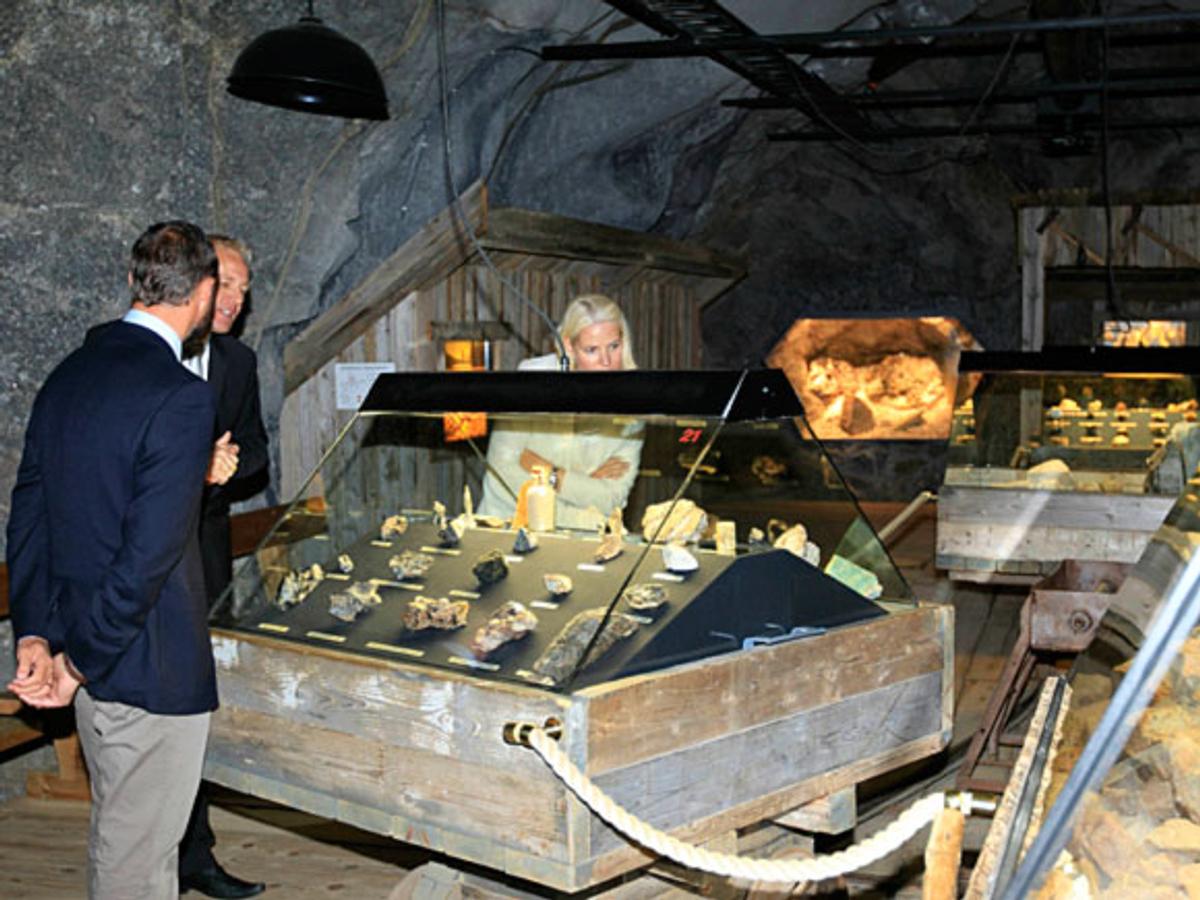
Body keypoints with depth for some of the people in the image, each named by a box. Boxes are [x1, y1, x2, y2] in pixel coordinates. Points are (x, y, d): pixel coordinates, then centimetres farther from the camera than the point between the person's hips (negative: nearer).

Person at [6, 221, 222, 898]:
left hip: (93, 660, 9)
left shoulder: (68, 376, 6)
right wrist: (80, 660, -14)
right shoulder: (181, 397, -21)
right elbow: (150, 554, -24)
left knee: (117, 835, 24)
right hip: (152, 664, -9)